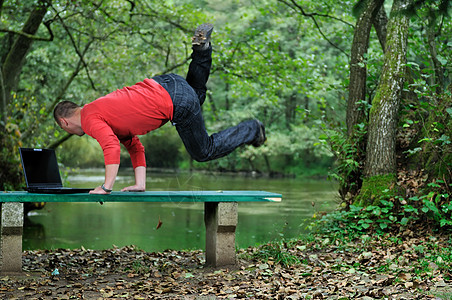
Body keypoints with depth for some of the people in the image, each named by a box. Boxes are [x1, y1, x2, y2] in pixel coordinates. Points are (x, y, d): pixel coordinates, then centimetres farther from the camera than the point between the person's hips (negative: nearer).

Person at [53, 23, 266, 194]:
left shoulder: (90, 120, -8)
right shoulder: (98, 111, 19)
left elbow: (112, 147, -27)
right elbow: (135, 147, 20)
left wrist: (106, 188, -22)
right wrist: (140, 184, 18)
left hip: (177, 105, -8)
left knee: (204, 152, 10)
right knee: (196, 96, 41)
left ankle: (252, 130, 19)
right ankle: (201, 46, 23)